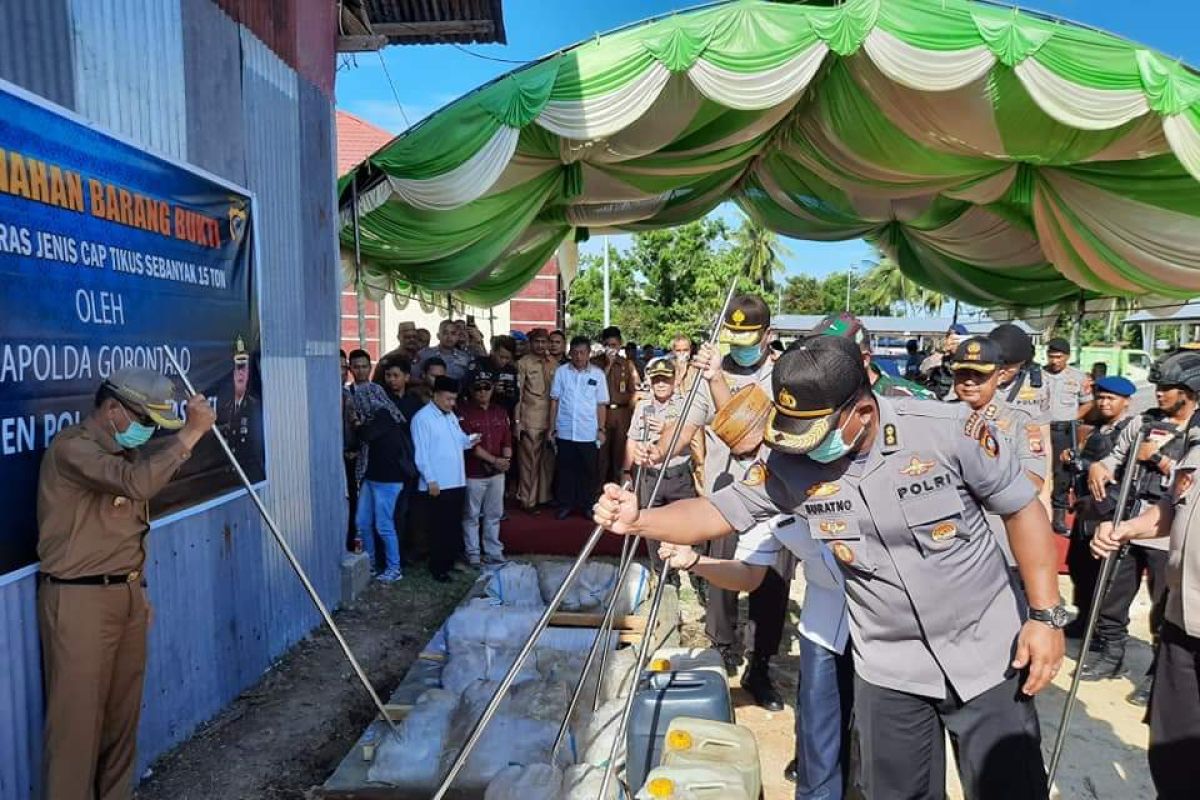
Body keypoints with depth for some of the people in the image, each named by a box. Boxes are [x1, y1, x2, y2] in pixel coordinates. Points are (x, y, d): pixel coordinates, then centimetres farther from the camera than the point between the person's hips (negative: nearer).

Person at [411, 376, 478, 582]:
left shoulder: (451, 416, 13)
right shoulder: (422, 418, -12)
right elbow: (421, 453, -15)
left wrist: (469, 441, -5)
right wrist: (430, 480, -18)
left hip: (457, 482, 8)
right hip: (436, 485, -8)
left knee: (454, 525, 15)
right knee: (439, 528, 2)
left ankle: (451, 560, 27)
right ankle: (438, 567, 14)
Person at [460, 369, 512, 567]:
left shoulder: (500, 411, 8)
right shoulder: (464, 413, -10)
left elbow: (507, 439, 7)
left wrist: (506, 459, -12)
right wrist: (494, 460, -19)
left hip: (497, 473, 5)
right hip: (473, 473, -5)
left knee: (494, 514, 14)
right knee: (471, 515, 6)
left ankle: (494, 552, 25)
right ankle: (473, 554, 17)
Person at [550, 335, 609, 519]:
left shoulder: (598, 374, 0)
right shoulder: (561, 371, 0)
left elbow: (601, 404, 3)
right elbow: (555, 401, 4)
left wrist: (601, 429, 0)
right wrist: (552, 427, 2)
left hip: (589, 433, 0)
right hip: (565, 432, 0)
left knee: (588, 470, 7)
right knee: (565, 469, 9)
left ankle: (587, 505, 20)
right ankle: (565, 504, 21)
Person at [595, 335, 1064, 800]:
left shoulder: (952, 432, -22)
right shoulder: (786, 464, -17)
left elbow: (1022, 510, -9)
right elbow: (716, 513, -11)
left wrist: (1046, 615, -9)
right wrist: (638, 520, -28)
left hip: (986, 652, -1)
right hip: (889, 668, 2)